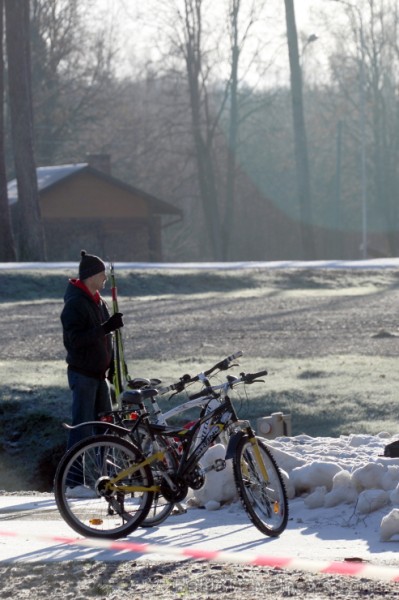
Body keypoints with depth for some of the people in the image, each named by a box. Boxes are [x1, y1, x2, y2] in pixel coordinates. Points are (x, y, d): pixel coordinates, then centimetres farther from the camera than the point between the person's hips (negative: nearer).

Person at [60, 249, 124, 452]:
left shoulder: (98, 301, 12)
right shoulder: (74, 304, -17)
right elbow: (76, 340, -26)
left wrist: (112, 361, 18)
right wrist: (106, 328, -31)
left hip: (99, 372, 9)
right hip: (82, 372, -9)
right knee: (82, 427, -9)